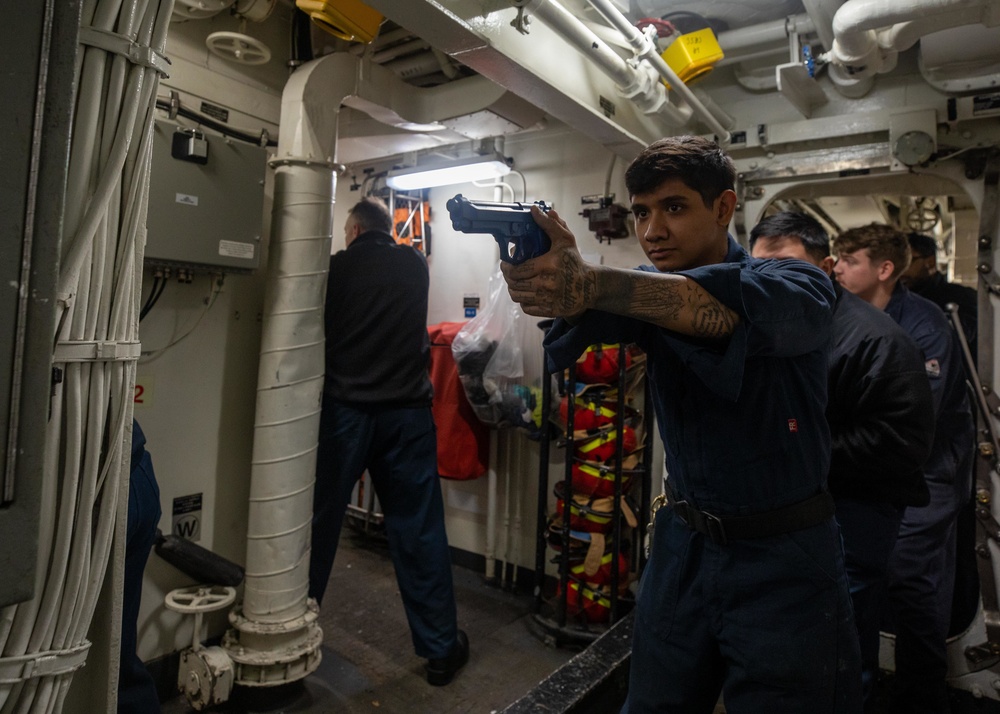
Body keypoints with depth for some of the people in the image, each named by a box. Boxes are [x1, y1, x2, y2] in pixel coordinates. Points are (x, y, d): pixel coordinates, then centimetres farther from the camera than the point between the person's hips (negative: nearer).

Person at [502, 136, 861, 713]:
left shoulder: (799, 286, -11)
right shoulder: (648, 294, 1)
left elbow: (738, 307, -36)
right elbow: (600, 311, -22)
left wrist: (594, 283, -50)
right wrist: (549, 266, -44)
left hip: (784, 561, -3)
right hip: (683, 547, 4)